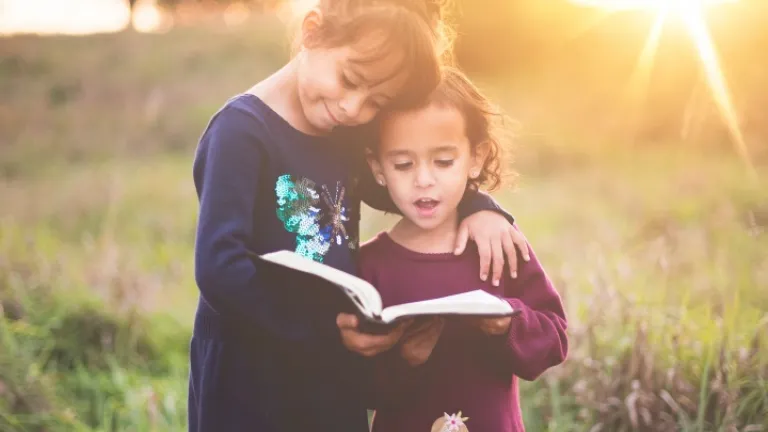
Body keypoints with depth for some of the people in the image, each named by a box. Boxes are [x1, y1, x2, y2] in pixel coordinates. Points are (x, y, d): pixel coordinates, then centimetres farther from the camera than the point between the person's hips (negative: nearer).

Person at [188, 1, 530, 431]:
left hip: (337, 376, 7)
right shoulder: (242, 131, -18)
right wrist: (324, 329, -27)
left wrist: (475, 207, 2)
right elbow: (219, 267, -24)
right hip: (250, 377, -7)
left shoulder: (347, 134, 5)